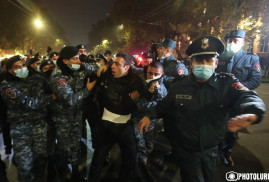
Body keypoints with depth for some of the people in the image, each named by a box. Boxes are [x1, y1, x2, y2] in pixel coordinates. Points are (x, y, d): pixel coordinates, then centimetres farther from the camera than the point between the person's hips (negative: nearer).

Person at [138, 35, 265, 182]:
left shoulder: (227, 83, -13)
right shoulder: (178, 86, -10)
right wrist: (149, 116, -12)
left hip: (211, 151, 3)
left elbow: (247, 97, -31)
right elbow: (165, 105, 4)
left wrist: (251, 114, -54)